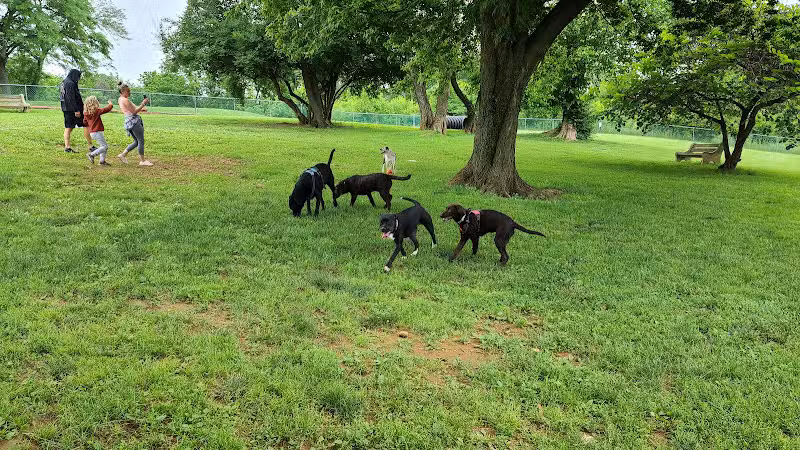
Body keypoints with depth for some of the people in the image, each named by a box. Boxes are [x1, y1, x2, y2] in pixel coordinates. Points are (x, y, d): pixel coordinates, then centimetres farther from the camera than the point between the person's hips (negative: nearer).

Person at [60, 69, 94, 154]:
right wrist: (76, 110, -22)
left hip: (66, 109, 9)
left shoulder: (63, 82, 15)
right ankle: (91, 146, 3)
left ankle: (67, 147, 4)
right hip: (72, 109, -9)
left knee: (68, 128, 7)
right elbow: (71, 98, -21)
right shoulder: (70, 83, -16)